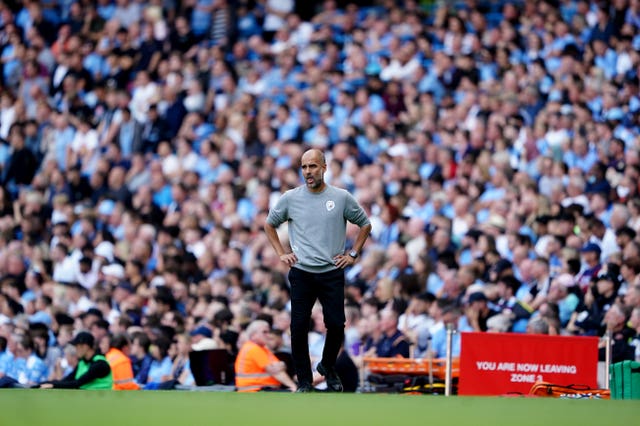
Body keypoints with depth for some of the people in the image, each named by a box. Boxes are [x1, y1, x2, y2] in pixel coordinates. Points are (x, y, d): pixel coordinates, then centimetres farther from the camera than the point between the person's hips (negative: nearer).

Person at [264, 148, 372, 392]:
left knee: (336, 325, -4)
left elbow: (365, 225, 14)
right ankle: (304, 380, 8)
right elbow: (269, 225, 16)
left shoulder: (341, 198, 1)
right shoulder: (290, 198, 2)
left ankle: (328, 368, 22)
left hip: (332, 273, 0)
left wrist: (353, 254, 6)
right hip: (301, 274, 0)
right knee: (299, 328, -3)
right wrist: (281, 254, 7)